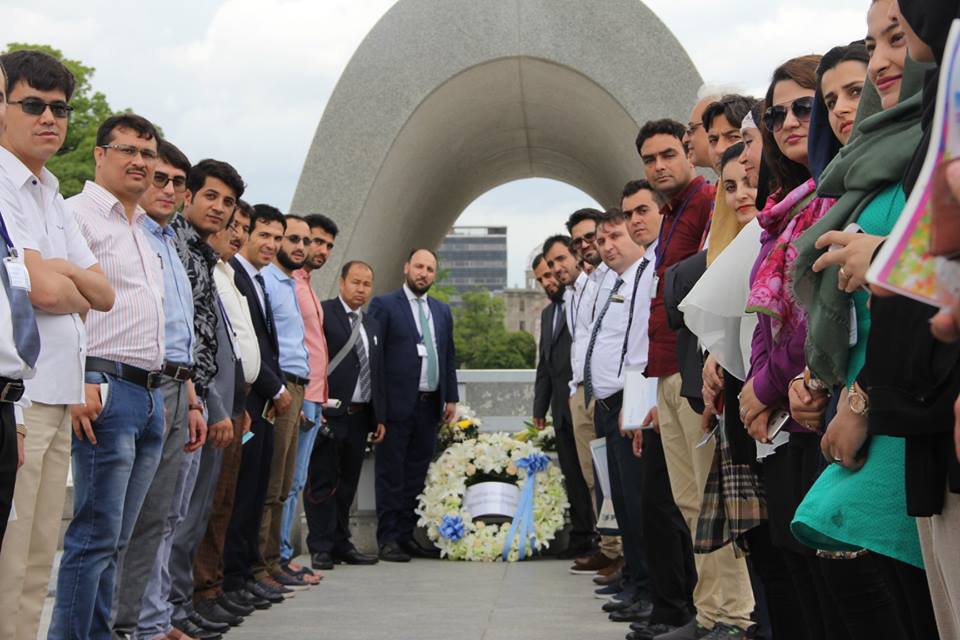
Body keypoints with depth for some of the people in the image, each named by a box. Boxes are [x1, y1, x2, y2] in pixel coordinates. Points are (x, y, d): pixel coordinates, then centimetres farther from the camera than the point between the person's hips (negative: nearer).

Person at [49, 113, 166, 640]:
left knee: (114, 539, 10)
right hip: (105, 389, -8)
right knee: (97, 536, -9)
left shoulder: (145, 231, 22)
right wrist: (77, 384, -23)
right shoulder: (78, 215, -3)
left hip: (150, 394, 8)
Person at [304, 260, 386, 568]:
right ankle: (321, 548, 3)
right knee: (322, 482, -2)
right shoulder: (321, 313, -5)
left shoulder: (373, 324, 18)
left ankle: (341, 544, 19)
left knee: (347, 484, 12)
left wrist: (380, 417, 15)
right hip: (329, 413, -7)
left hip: (360, 415, 7)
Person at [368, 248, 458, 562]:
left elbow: (449, 356, 19)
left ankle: (406, 534, 15)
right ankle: (388, 539, 4)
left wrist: (451, 397, 12)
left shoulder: (442, 311, 16)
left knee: (417, 474, 8)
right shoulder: (384, 305, -2)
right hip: (398, 404, -5)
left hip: (430, 405, 6)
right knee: (391, 474, -1)